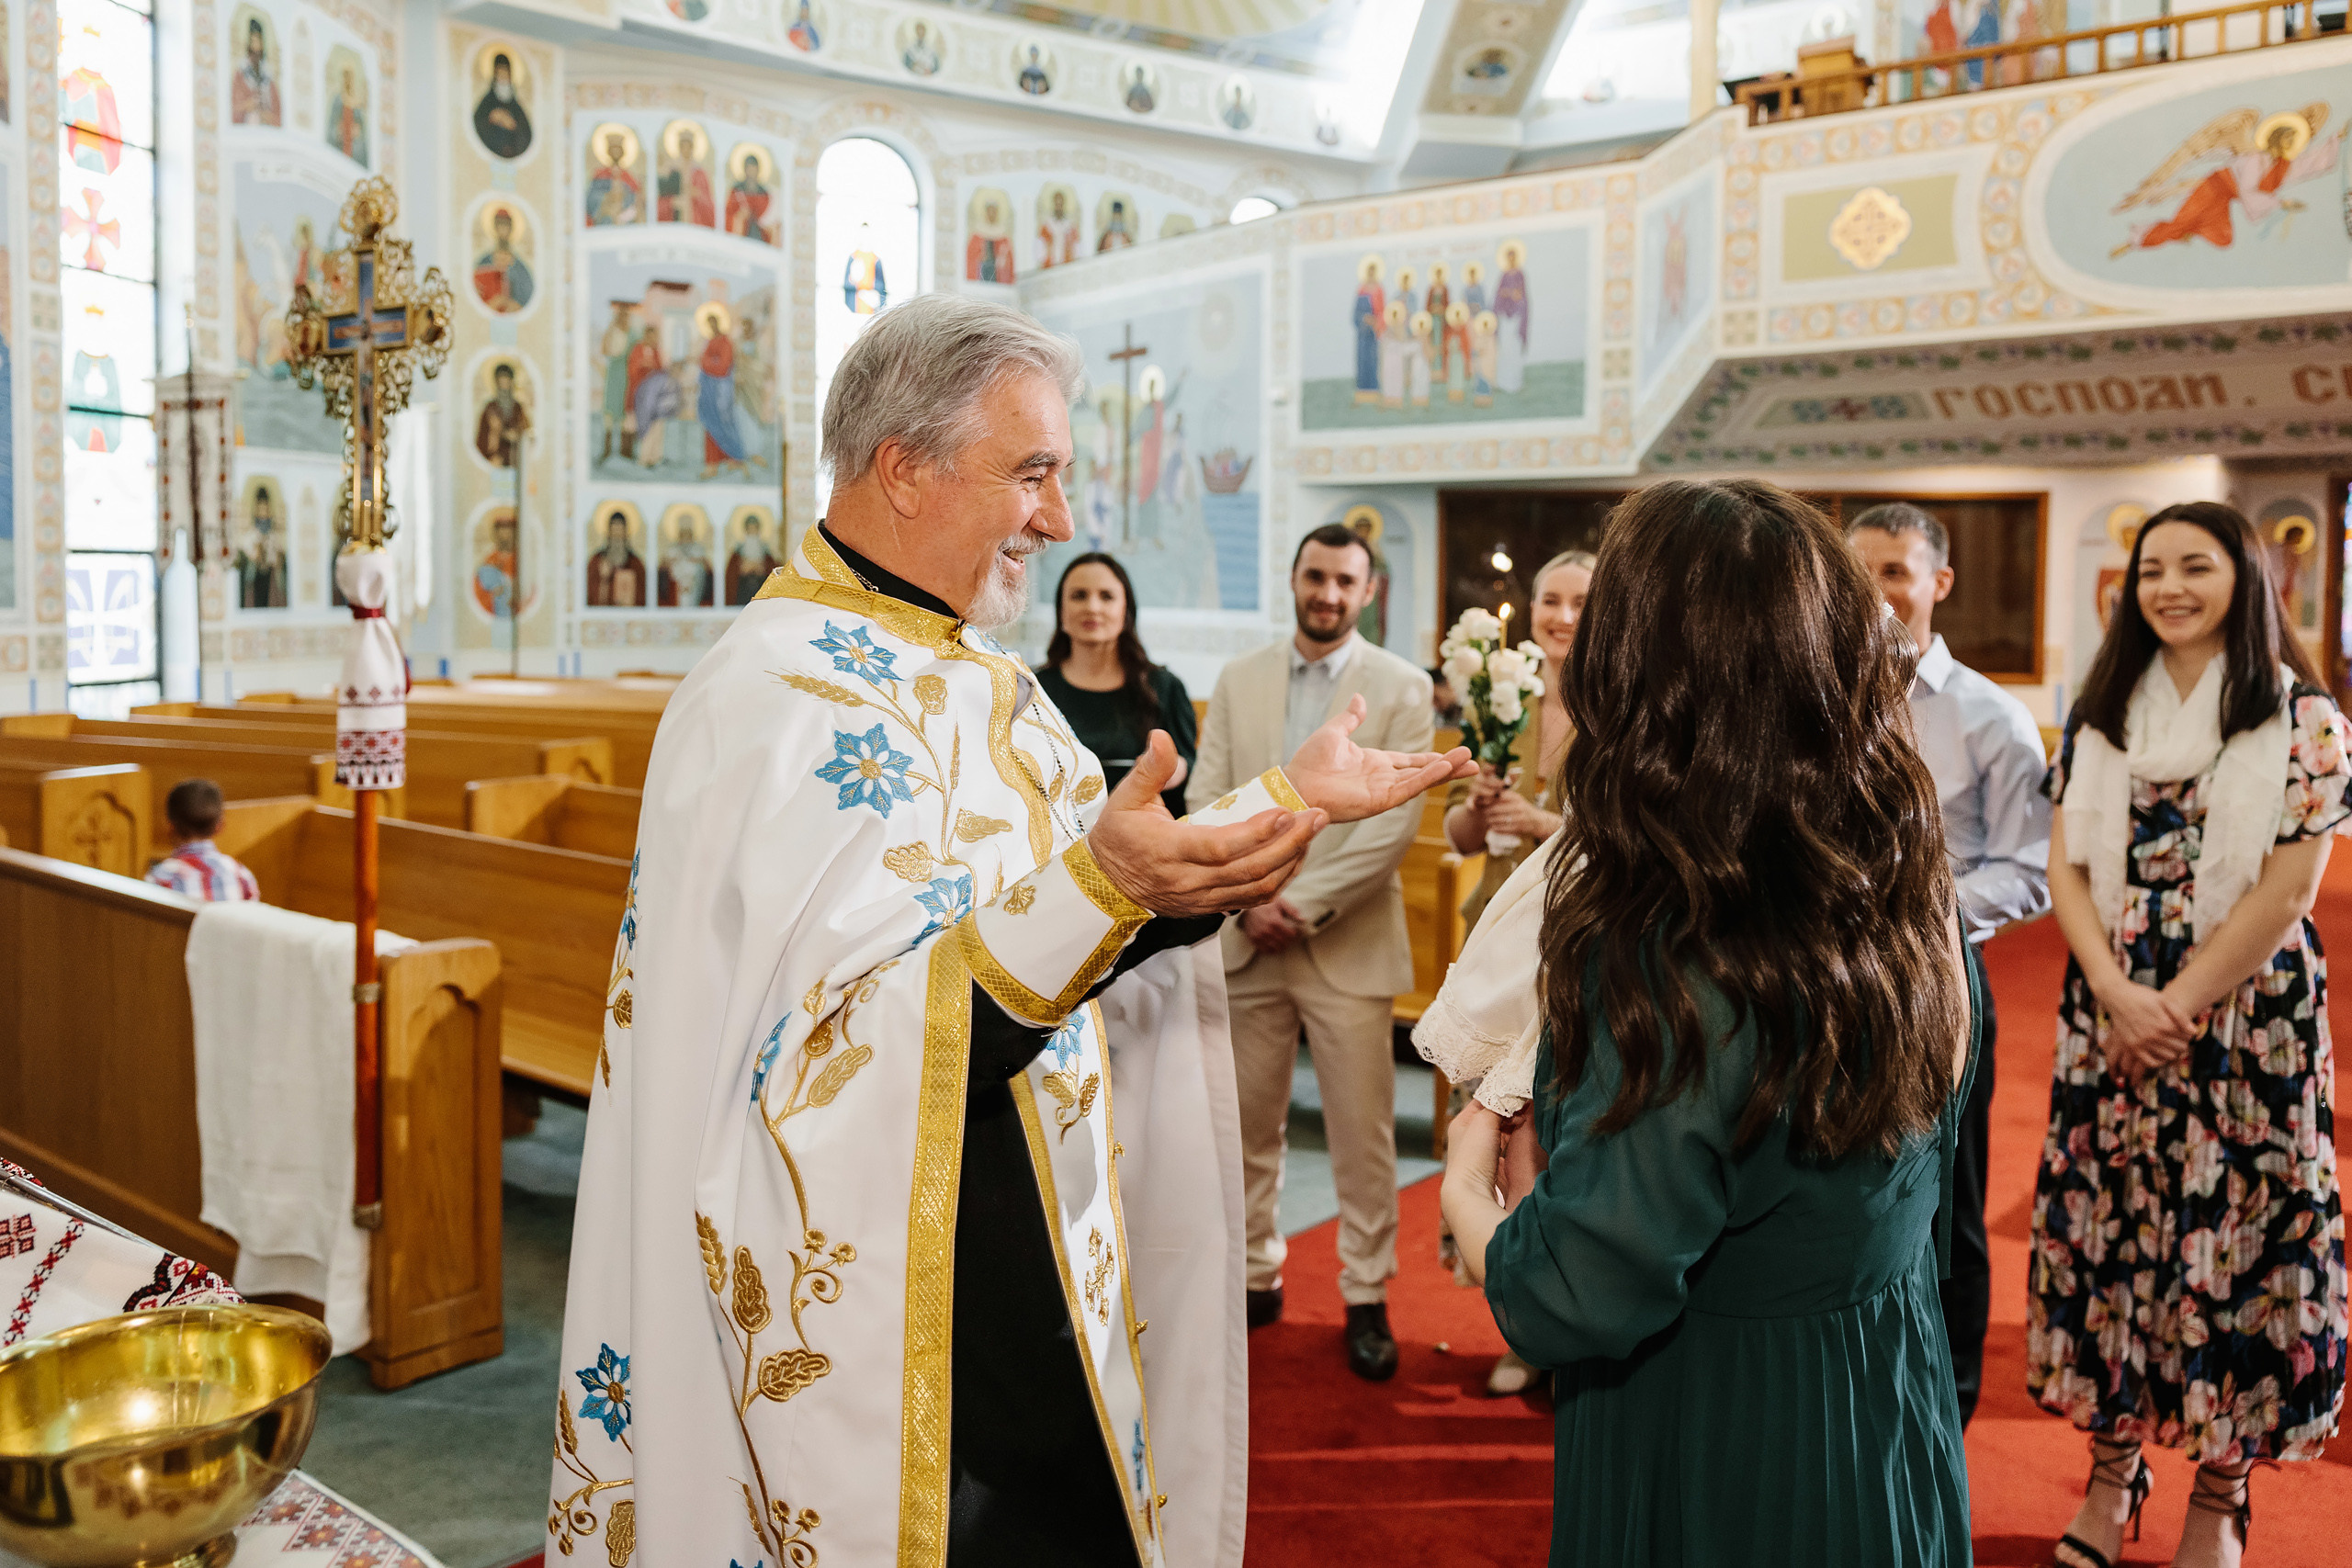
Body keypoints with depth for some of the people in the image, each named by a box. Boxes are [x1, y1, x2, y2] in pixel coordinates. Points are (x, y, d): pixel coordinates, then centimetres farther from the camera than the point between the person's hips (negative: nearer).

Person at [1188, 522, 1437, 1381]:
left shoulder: (1402, 688, 0)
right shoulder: (1238, 680, 9)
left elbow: (1394, 820, -9)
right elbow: (1204, 801, 3)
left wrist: (1306, 903, -14)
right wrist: (1246, 900, -10)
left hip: (1348, 944, -3)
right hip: (1245, 941, 3)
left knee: (1363, 1135, 2)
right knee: (1246, 1125, 11)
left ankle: (1367, 1300, 17)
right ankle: (1255, 1277, 26)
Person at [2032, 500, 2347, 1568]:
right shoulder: (2101, 711, 8)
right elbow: (2067, 868, 4)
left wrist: (2180, 1005, -12)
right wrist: (2117, 994, -9)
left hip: (2245, 1015, -3)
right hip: (2110, 1013, 3)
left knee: (2229, 1239, 2)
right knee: (2106, 1227, 7)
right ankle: (2110, 1474, 22)